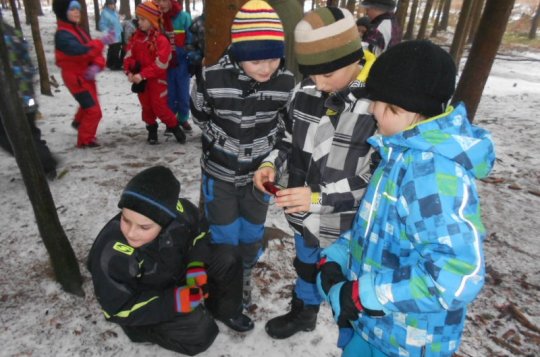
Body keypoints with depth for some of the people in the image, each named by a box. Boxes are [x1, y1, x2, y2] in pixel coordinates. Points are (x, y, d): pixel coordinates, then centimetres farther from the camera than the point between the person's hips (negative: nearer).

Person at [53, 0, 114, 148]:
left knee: (88, 104, 31)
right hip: (76, 77, -9)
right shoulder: (62, 35, -21)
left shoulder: (79, 30, 8)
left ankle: (78, 122, 59)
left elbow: (93, 50, 0)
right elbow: (81, 51, -37)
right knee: (93, 110, -9)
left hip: (86, 75, 9)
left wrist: (97, 65, -20)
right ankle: (85, 140, 7)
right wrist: (102, 42, -35)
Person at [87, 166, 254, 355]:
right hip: (142, 300, -4)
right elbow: (119, 309, -24)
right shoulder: (112, 254, -35)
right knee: (200, 332, -19)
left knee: (228, 258, -11)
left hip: (179, 272, 5)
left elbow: (199, 233, -4)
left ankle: (225, 310, 12)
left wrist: (196, 266, -20)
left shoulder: (179, 210, -27)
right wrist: (176, 300, -32)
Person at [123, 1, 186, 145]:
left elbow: (160, 64, -20)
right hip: (140, 79, 6)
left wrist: (142, 75, -23)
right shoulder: (136, 36, 4)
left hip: (157, 80, -6)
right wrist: (129, 72, -13)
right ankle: (152, 129, 28)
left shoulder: (161, 40, -15)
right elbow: (129, 56, 4)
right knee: (146, 106, 13)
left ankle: (175, 127, 13)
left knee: (159, 107, -6)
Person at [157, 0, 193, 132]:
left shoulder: (184, 17, -7)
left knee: (183, 94, 9)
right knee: (170, 95, 8)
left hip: (181, 63, -1)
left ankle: (183, 119, 27)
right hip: (165, 65, 2)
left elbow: (191, 41, -3)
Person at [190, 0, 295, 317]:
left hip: (259, 172, 2)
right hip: (220, 171, -1)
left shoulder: (286, 82, -17)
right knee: (224, 237, 10)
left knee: (252, 235, 18)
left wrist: (265, 147, 1)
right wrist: (225, 142, -1)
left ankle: (245, 280, 46)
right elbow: (200, 115, -2)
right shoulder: (213, 78, -22)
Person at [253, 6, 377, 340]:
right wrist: (273, 164, -9)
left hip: (349, 227, -5)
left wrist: (321, 197, -30)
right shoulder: (307, 90, -5)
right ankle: (303, 313, 60)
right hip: (305, 216, 6)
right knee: (306, 267, 30)